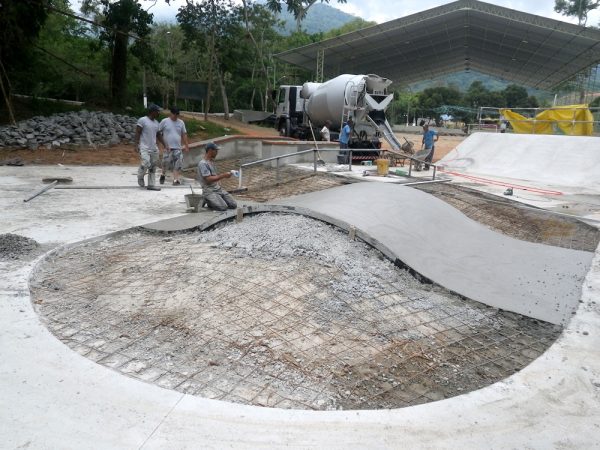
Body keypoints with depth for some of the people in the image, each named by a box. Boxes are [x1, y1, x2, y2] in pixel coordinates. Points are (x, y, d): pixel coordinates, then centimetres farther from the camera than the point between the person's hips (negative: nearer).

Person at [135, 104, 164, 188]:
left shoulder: (156, 122, 15)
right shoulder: (142, 120, -5)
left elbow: (158, 135, 21)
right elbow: (137, 133, -7)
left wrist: (164, 145, 17)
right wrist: (137, 145, -15)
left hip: (154, 148, 7)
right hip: (144, 148, -7)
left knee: (153, 168, 4)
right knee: (145, 164, -17)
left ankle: (151, 185, 10)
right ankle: (140, 177, 12)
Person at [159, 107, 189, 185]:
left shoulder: (181, 122, 10)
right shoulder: (164, 121, 0)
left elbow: (184, 134, 15)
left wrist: (186, 145, 10)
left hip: (177, 148, 3)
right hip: (167, 148, -3)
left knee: (178, 165, -5)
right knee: (166, 163, 1)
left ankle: (176, 180, -1)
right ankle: (163, 175, 28)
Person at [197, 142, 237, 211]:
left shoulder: (212, 161, 14)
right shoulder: (203, 163, -15)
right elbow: (208, 179, -22)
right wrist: (223, 175, -22)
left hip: (218, 188, 8)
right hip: (209, 191, -8)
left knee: (234, 205, -5)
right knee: (223, 207, -25)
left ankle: (214, 201, 14)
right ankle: (208, 201, 2)